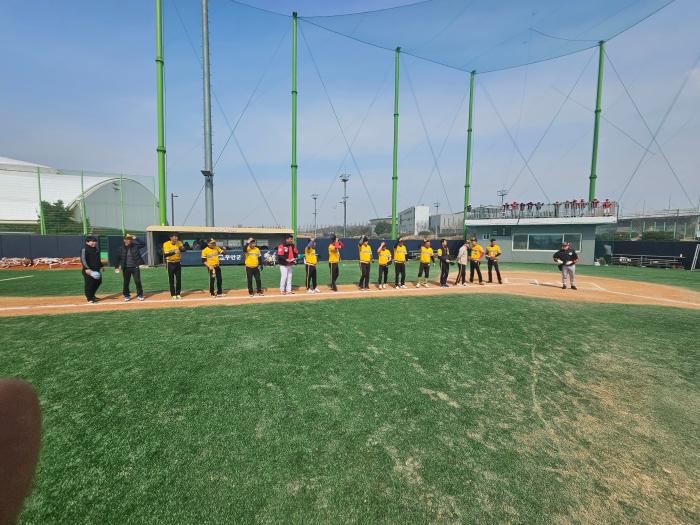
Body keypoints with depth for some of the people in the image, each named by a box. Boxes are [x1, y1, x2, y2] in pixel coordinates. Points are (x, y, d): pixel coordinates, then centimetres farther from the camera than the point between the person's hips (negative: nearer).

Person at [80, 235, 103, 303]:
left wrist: (101, 266, 25)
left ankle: (92, 295, 31)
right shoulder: (84, 249, -10)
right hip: (88, 270, -8)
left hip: (96, 270, 9)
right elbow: (83, 260, -19)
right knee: (89, 284, -3)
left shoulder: (96, 249, 16)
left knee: (98, 282, 14)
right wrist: (87, 269, -28)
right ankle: (89, 298, 8)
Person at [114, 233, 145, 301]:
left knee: (137, 281, 0)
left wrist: (135, 238, -14)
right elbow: (118, 258, 5)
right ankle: (126, 295, 21)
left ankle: (140, 295, 11)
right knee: (126, 282, 8)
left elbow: (143, 244, -13)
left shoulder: (135, 246, -1)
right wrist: (116, 267, 0)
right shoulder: (122, 248, 2)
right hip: (126, 268, 1)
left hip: (135, 267, -1)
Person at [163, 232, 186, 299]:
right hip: (170, 263, -3)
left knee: (179, 279, 6)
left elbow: (184, 250, -16)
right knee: (171, 279, 4)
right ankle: (173, 294, 13)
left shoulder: (179, 243, -1)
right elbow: (166, 254, -23)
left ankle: (178, 294, 17)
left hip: (178, 263, 3)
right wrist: (174, 252, -37)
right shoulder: (166, 244, -12)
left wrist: (181, 248, -38)